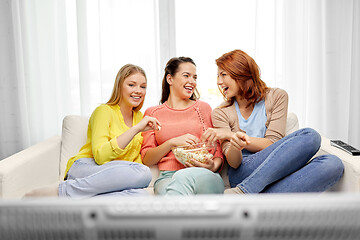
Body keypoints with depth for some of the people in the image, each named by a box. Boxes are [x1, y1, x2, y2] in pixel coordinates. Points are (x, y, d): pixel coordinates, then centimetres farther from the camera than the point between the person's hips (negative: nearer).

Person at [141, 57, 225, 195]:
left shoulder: (203, 108, 18)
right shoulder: (152, 113, 16)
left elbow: (218, 150, 16)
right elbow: (146, 159, 8)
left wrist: (214, 166, -8)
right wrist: (172, 142, -9)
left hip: (204, 176, 2)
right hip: (167, 177, -1)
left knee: (183, 177, -36)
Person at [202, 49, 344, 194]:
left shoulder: (277, 97, 8)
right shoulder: (220, 113, 8)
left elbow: (272, 144, -3)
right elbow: (233, 163, -3)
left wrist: (230, 134, -12)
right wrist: (235, 144, -26)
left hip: (276, 174, 3)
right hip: (243, 174, -2)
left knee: (333, 164, -28)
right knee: (309, 136, -24)